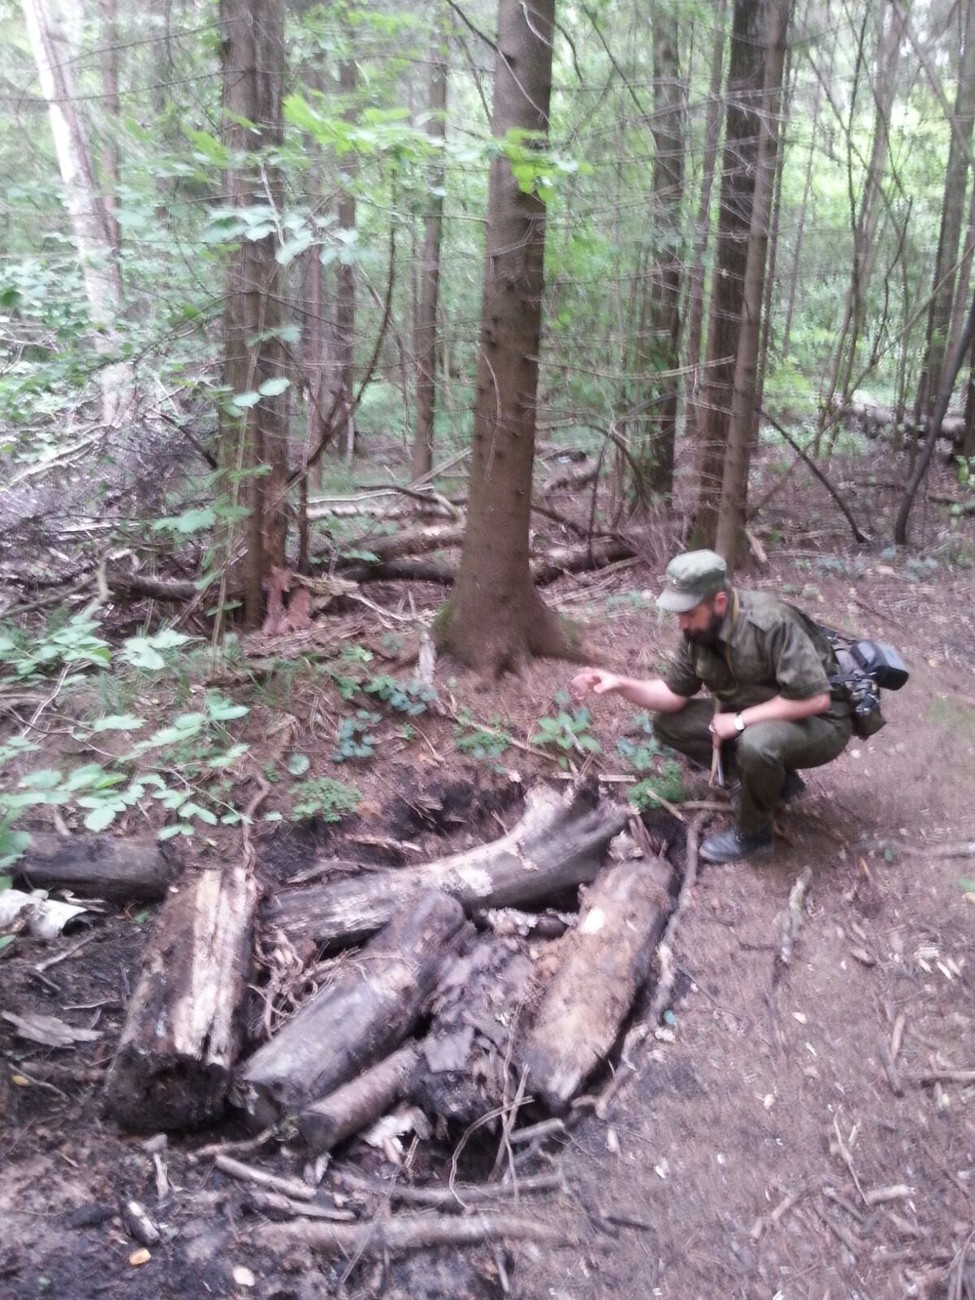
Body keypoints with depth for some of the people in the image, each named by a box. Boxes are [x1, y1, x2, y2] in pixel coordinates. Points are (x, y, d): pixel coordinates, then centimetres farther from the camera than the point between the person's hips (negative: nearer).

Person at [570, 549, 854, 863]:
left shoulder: (772, 623, -32)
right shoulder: (697, 631, -9)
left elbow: (815, 699, -32)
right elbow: (674, 694, -2)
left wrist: (741, 720, -27)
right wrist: (620, 684, -18)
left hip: (820, 722, -7)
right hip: (751, 717, 8)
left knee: (757, 743, -38)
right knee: (668, 723, -3)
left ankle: (752, 833, -8)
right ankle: (772, 780, 7)